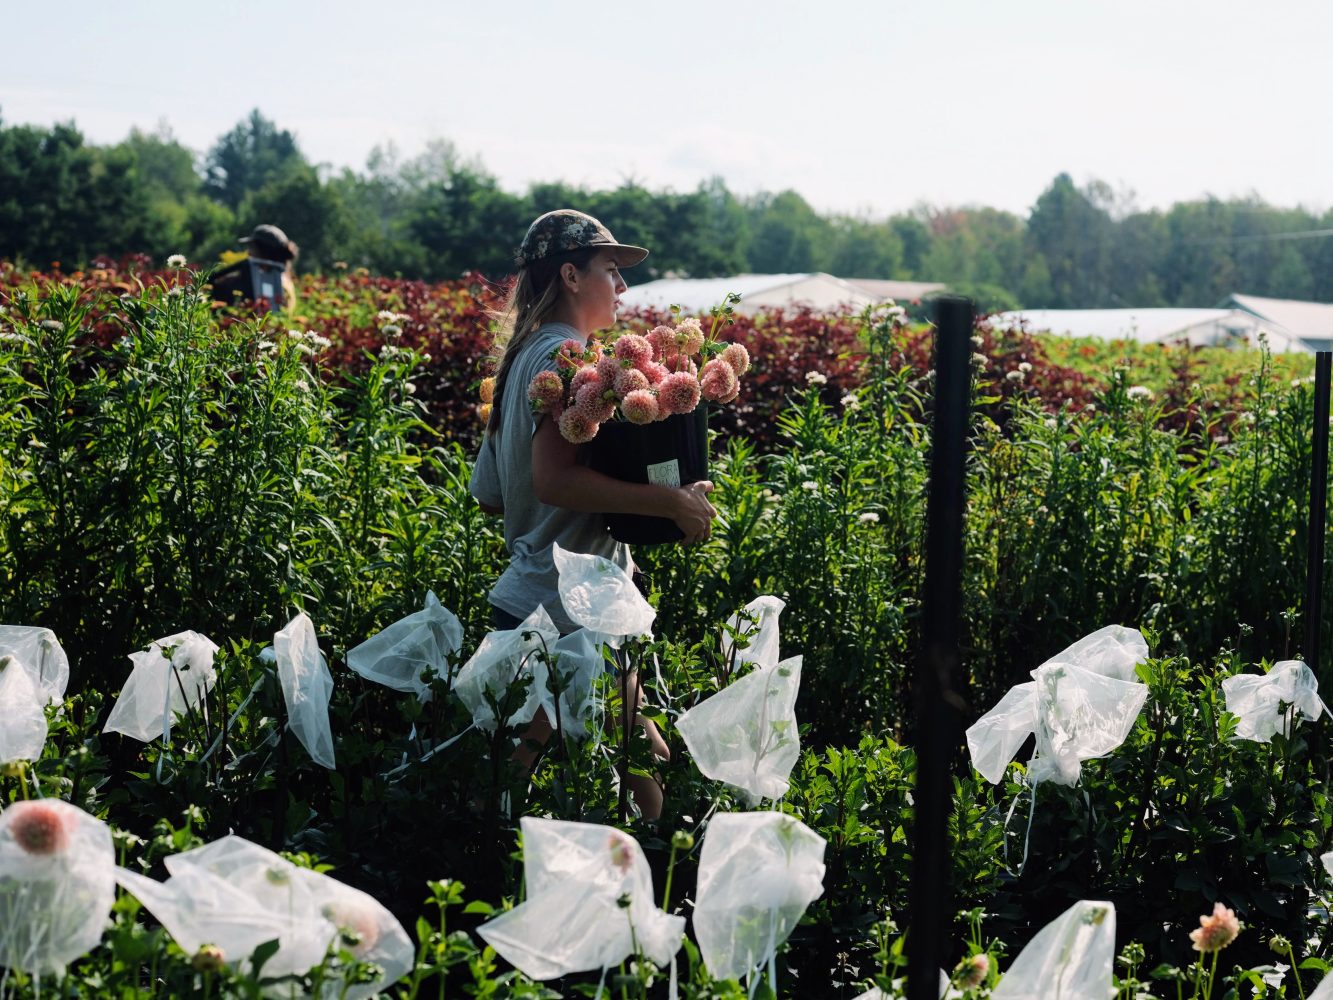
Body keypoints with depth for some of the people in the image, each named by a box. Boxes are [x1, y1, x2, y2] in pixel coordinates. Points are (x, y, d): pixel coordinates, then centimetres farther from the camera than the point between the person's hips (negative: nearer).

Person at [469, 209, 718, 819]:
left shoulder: (525, 355, 16)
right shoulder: (568, 356, -14)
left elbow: (490, 495, 20)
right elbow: (554, 477, -26)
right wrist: (673, 501, -22)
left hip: (527, 595, 10)